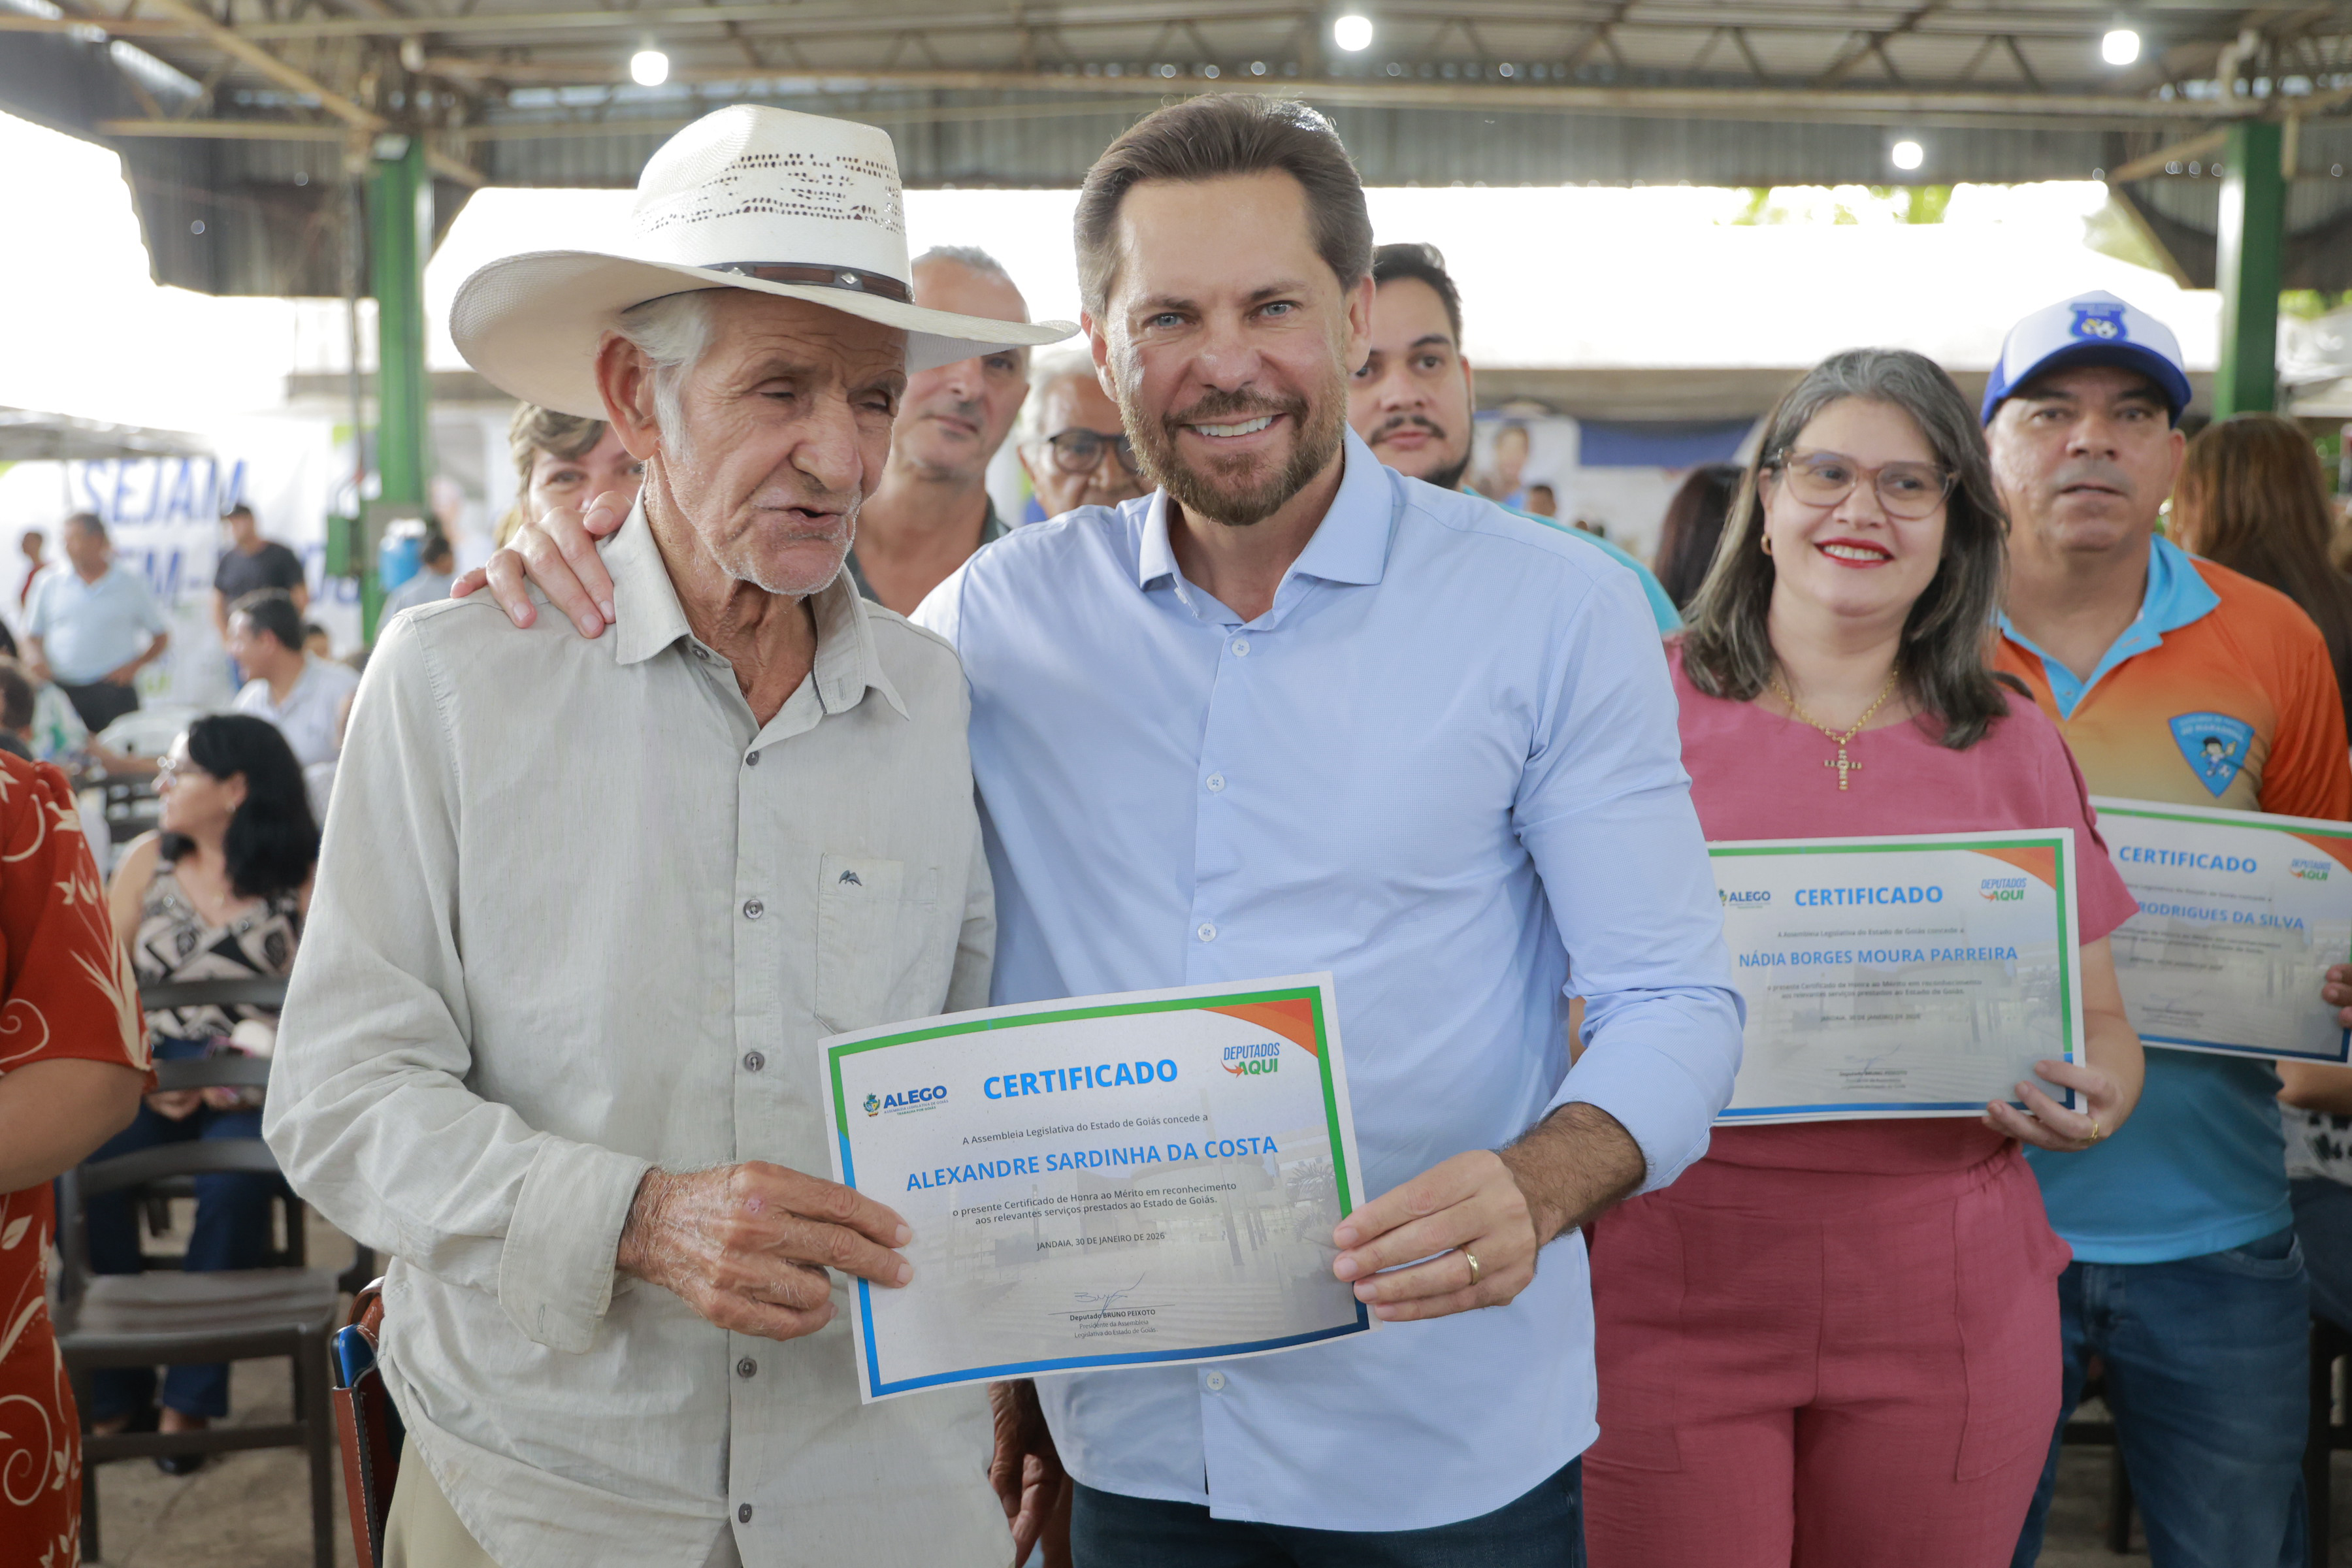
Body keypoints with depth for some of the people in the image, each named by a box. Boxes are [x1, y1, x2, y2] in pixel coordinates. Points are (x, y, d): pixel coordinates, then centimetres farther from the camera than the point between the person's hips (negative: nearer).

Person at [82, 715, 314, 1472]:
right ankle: (115, 1395, -9)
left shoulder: (306, 878, -1)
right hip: (151, 1075, 4)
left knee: (233, 1182, -33)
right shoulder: (147, 860, 11)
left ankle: (191, 1398, -15)